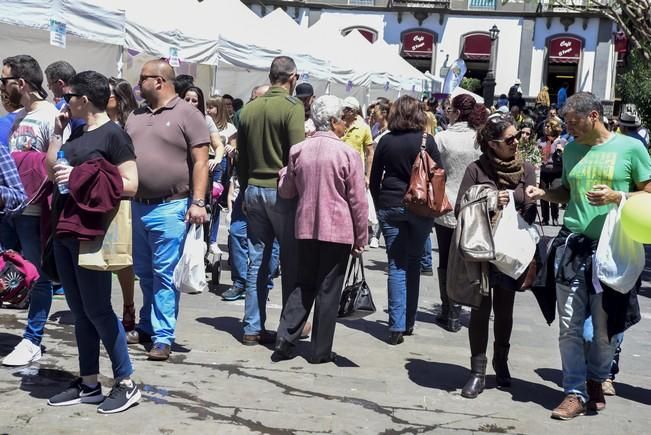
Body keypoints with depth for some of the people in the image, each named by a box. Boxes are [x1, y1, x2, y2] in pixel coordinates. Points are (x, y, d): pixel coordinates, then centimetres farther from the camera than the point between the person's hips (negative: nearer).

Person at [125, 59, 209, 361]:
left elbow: (200, 162, -9)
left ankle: (163, 337, 5)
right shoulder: (135, 116, 13)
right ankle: (146, 326, 28)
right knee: (144, 272, 15)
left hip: (170, 208, -6)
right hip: (137, 206, 6)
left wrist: (198, 202, -17)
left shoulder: (187, 115, -5)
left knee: (164, 274, -2)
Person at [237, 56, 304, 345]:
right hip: (282, 191, -6)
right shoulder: (292, 107, -10)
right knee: (291, 262, 5)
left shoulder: (249, 109, 8)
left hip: (254, 189, 6)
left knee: (256, 263, 10)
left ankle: (252, 328, 14)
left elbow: (241, 158, 13)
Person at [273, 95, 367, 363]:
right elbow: (358, 201, -7)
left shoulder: (298, 150, 2)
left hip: (306, 228, 4)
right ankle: (321, 350, 11)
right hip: (337, 230, -4)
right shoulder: (347, 154, -10)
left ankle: (285, 339, 9)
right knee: (329, 290, 5)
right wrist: (360, 238, 0)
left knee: (303, 284, 16)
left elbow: (286, 192, 11)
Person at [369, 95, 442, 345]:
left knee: (396, 266, 2)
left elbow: (374, 180, 5)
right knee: (413, 264, 12)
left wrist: (379, 207, 15)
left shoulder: (386, 141, 1)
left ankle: (396, 326, -4)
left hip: (390, 207, 1)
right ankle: (409, 322, 19)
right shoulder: (426, 141, -4)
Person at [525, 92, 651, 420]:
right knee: (570, 326, 2)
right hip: (573, 246, 3)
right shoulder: (571, 150, 10)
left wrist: (617, 197, -15)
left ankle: (596, 380, 32)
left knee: (606, 326, 6)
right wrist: (542, 193, 4)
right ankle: (576, 392, 13)